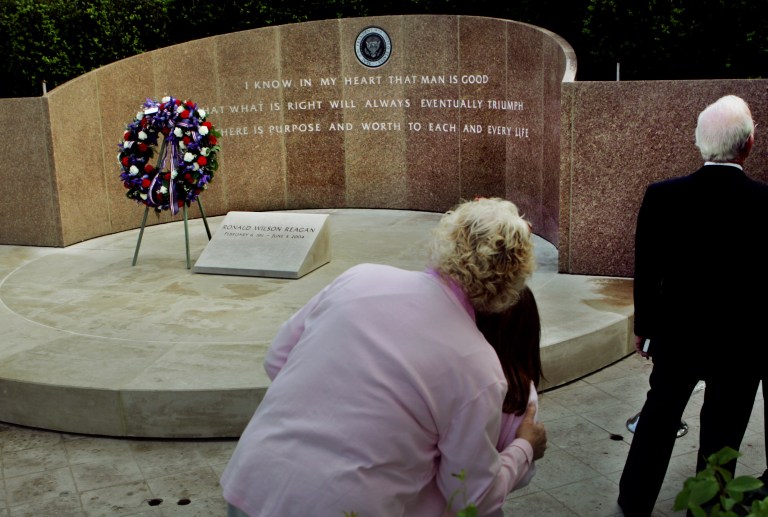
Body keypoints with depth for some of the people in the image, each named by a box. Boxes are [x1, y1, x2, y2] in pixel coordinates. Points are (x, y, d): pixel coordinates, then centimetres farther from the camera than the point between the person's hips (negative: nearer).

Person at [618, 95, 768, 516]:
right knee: (721, 434, 15)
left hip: (676, 335, 2)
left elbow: (645, 273, -6)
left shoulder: (661, 196, -15)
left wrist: (644, 327, 8)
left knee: (657, 420, 19)